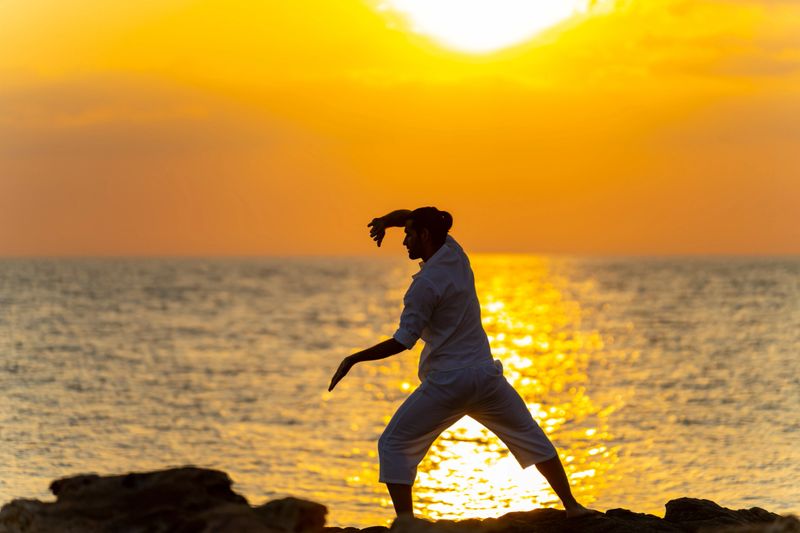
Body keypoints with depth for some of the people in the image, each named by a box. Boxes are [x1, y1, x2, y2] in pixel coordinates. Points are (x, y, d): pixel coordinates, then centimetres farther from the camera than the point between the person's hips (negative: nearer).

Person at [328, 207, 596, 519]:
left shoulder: (425, 285, -15)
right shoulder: (454, 252, 6)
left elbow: (402, 341, -17)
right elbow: (407, 216, 17)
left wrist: (354, 359, -12)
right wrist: (385, 221, -3)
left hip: (447, 384, -7)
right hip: (485, 375, 7)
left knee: (393, 446, 3)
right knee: (529, 435, 22)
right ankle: (571, 505, 21)